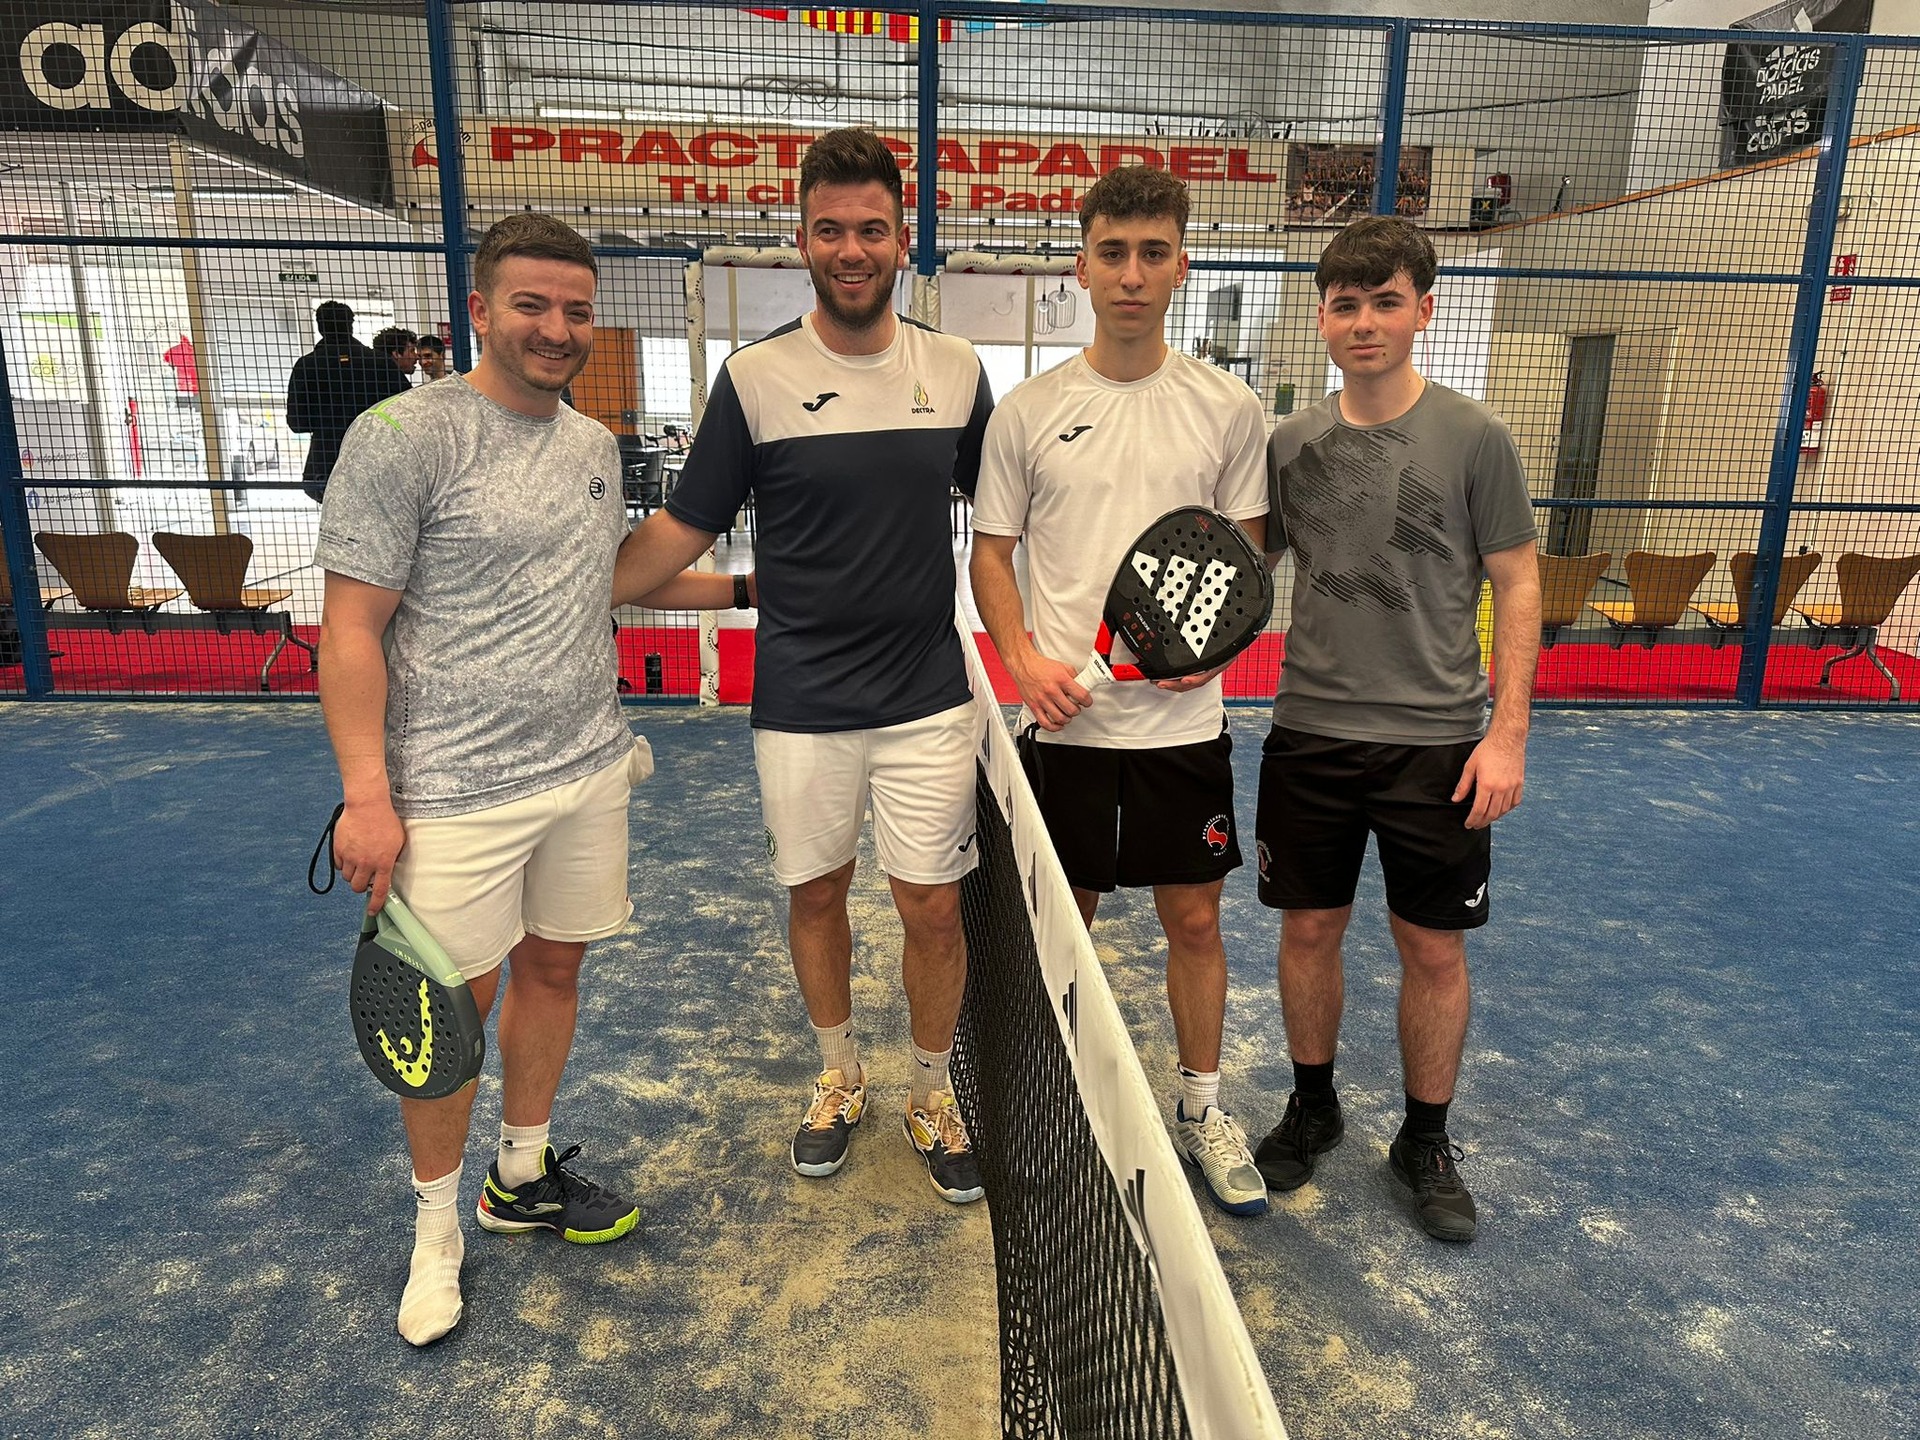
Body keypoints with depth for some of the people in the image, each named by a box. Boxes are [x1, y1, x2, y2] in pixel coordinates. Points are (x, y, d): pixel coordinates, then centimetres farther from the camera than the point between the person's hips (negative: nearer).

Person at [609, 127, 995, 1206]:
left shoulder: (957, 371, 2)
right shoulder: (756, 378, -5)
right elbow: (686, 526, 0)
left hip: (929, 699, 1)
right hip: (800, 705, 0)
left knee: (934, 910, 5)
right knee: (816, 897, 14)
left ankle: (933, 1097, 30)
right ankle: (841, 1079, 39)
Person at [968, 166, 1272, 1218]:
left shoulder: (1227, 408, 1)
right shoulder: (1027, 411, 0)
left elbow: (1250, 552, 7)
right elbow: (991, 550, 5)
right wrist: (1023, 656, -11)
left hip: (1183, 717, 1)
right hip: (1064, 716, 0)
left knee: (1194, 920, 10)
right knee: (1063, 917, 12)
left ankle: (1202, 1108, 31)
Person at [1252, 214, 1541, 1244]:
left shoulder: (1473, 438, -4)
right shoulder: (1290, 441, 4)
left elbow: (1517, 585, -1)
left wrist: (1506, 734, -7)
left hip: (1436, 741, -2)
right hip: (1309, 733, 2)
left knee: (1433, 949, 8)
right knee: (1308, 930, 11)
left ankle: (1426, 1141, 29)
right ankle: (1311, 1109, 33)